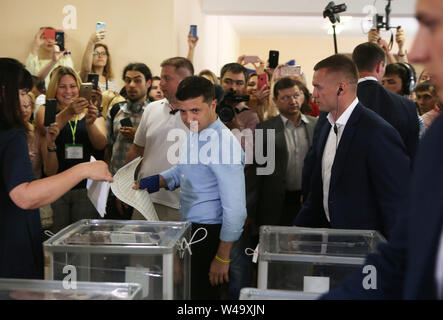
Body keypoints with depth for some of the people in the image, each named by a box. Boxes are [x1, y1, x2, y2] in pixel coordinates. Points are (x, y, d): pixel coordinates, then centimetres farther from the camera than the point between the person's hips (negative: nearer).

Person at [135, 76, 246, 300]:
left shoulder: (223, 144, -24)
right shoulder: (194, 133, 5)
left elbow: (235, 209, -24)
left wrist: (222, 258, -20)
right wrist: (157, 181, 3)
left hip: (210, 232, -9)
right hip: (190, 228, 9)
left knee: (201, 293, 3)